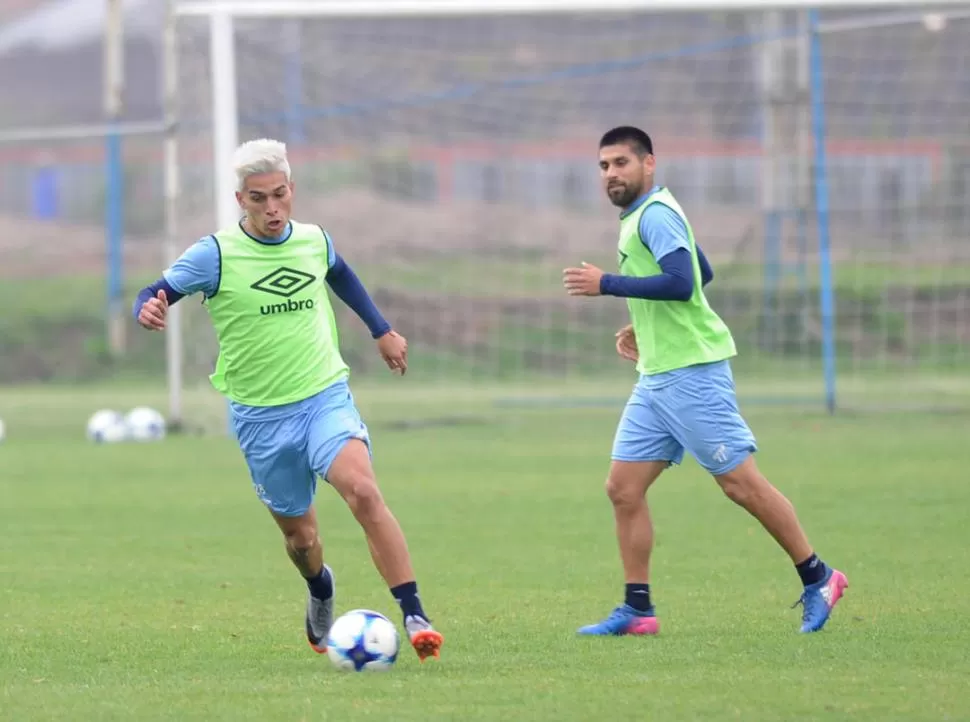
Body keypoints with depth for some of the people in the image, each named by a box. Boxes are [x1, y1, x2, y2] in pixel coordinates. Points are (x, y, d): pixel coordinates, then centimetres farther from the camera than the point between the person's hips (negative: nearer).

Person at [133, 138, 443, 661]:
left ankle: (414, 617, -25)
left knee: (363, 490, -25)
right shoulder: (215, 255, -10)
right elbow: (155, 295, -9)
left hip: (325, 396, 1)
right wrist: (149, 310, -33)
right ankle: (320, 594, 45)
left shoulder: (314, 241, 2)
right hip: (260, 416, -1)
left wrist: (382, 330, 32)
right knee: (300, 535, 9)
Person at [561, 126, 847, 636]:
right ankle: (638, 610, 4)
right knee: (623, 488, 3)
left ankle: (817, 579, 6)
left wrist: (606, 284, -23)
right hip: (657, 378, 10)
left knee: (740, 483, -5)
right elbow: (702, 273, 29)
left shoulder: (655, 215, -13)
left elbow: (681, 282, -27)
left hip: (691, 374, -10)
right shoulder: (641, 217, 17)